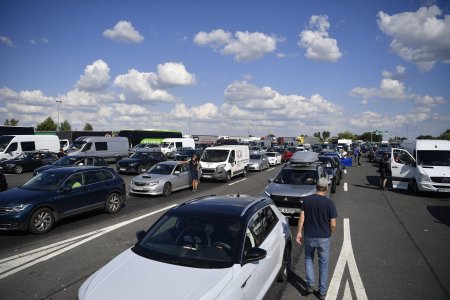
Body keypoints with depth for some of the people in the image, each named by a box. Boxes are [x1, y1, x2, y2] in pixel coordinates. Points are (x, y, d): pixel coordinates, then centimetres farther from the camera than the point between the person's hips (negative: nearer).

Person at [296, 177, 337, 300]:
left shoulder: (306, 200, -8)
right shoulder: (329, 203, -13)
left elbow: (301, 218, -7)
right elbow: (333, 224, -11)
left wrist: (299, 232, 4)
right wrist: (329, 233, 8)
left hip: (309, 236, 1)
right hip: (324, 238, -1)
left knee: (308, 258, 24)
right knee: (323, 264, 14)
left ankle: (310, 284, 14)